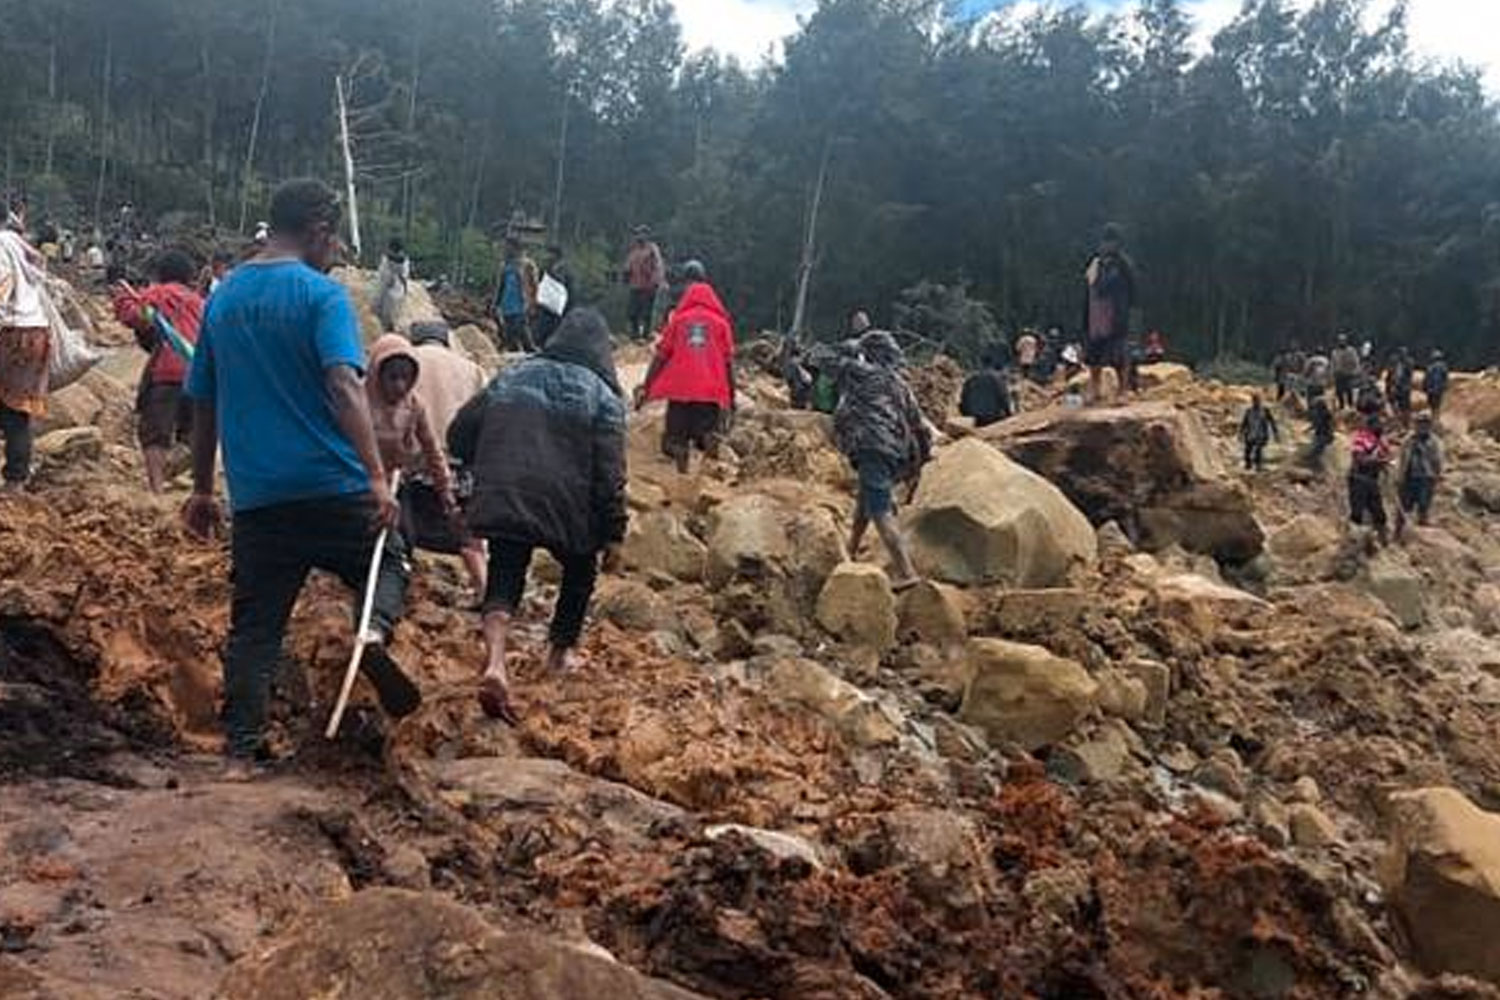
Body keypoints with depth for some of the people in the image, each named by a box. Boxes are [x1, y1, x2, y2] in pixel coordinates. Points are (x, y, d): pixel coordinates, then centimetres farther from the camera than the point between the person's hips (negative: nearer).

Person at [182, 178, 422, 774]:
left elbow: (203, 405, 16)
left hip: (255, 495, 5)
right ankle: (376, 631, -12)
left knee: (254, 626, 10)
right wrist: (377, 475, -24)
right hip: (331, 485, -4)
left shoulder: (223, 299, 12)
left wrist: (202, 489, 23)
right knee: (388, 561, 18)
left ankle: (241, 754, 8)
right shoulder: (322, 295, -6)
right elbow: (344, 386, -20)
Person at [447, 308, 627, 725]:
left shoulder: (511, 377, 13)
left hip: (504, 502, 2)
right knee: (580, 570, 25)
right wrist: (613, 533, -2)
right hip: (567, 509, -2)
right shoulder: (602, 395, 0)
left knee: (504, 582, 5)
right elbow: (609, 473, -7)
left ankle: (495, 665, -19)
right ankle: (561, 651, 32)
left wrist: (488, 473, 28)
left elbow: (459, 434, 13)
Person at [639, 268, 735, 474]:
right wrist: (731, 395, 13)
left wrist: (646, 387, 10)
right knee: (707, 431, 3)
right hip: (712, 392, 0)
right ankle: (709, 437, -30)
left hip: (679, 389, 0)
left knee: (676, 437, 8)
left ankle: (677, 447, -24)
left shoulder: (678, 320, 11)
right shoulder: (721, 322, 11)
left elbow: (661, 356, 7)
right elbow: (728, 362, 8)